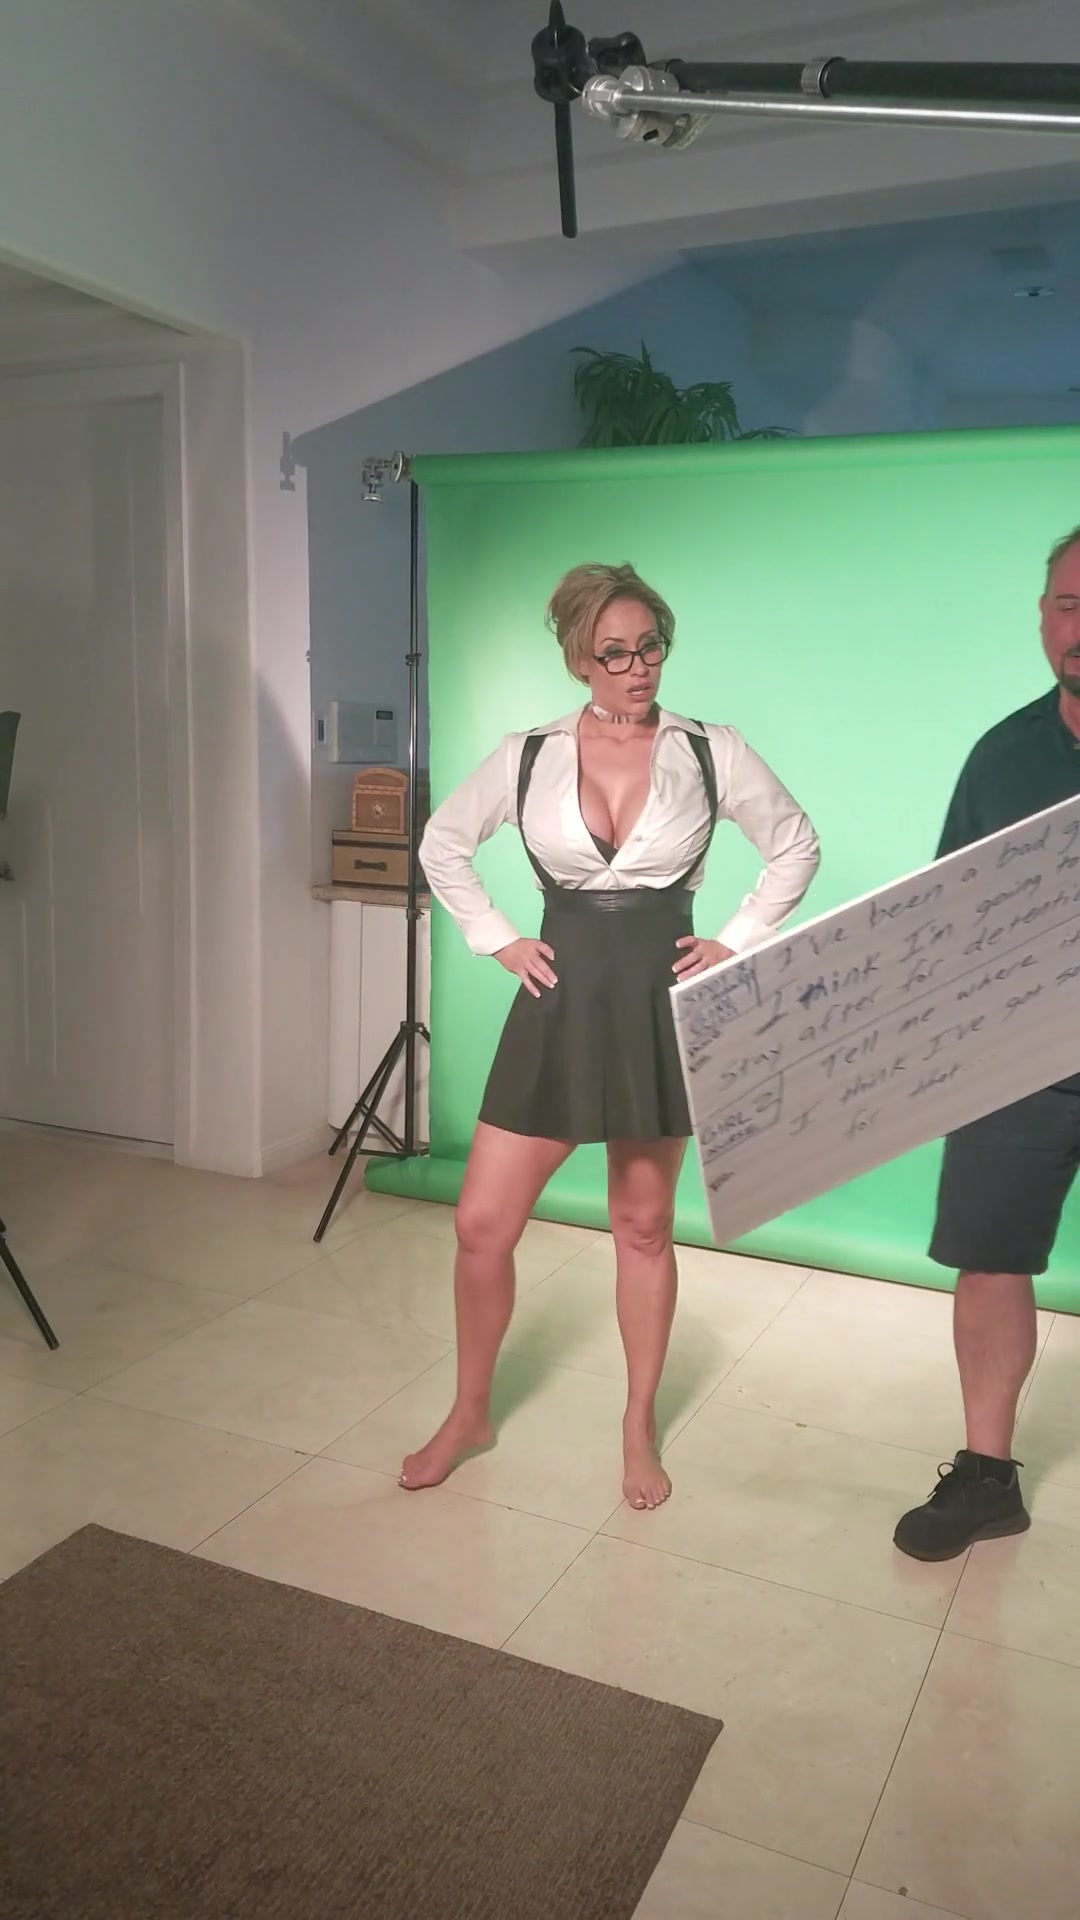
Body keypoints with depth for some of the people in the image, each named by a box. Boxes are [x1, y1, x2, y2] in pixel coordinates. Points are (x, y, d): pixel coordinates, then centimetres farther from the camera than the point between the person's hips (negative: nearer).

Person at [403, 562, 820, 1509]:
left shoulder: (713, 753, -2)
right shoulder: (527, 756, -1)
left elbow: (797, 845, 9)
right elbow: (443, 844, 12)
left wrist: (737, 941, 0)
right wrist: (498, 940, 3)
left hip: (662, 1004, -1)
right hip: (561, 1002, 1)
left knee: (643, 1226, 11)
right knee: (483, 1223, 1)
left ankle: (640, 1429, 30)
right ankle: (470, 1412, 25)